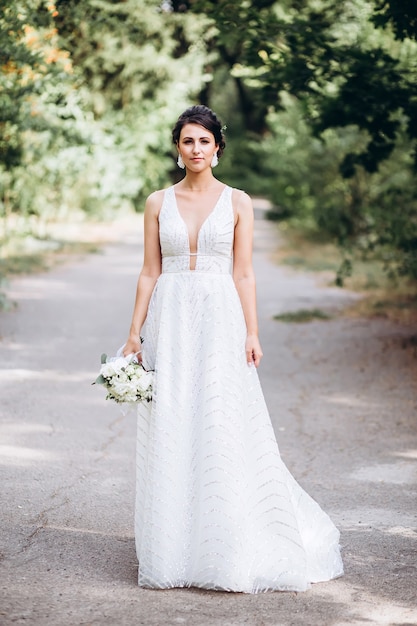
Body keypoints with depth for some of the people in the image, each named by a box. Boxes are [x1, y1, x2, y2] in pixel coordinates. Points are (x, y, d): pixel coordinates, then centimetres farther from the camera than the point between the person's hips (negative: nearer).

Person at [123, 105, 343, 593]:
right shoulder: (158, 203, 8)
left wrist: (251, 333, -5)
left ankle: (225, 550, 7)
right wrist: (135, 332, 2)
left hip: (219, 319, -1)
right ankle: (174, 550, 11)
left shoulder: (237, 203, 4)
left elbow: (243, 274, 2)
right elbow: (149, 272, 8)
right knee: (168, 431, 1)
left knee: (222, 429, -4)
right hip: (170, 320, 2)